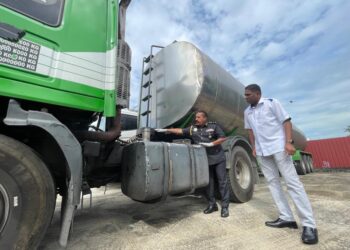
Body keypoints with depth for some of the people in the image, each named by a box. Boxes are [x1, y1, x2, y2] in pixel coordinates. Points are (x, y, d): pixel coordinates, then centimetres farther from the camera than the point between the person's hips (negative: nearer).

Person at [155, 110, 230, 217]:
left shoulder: (214, 126, -4)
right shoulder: (192, 128, 4)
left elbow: (223, 138, -6)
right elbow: (180, 131, 2)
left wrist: (211, 144, -17)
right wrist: (165, 130, -4)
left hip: (218, 158, -3)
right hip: (205, 160, 3)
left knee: (222, 181, 1)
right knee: (209, 182, 10)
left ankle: (225, 206, 12)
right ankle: (212, 204, 24)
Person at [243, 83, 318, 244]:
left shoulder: (271, 103, -3)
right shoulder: (247, 112, 12)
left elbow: (286, 121, -7)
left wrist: (288, 142, -17)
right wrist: (254, 147, 11)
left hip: (278, 147, -6)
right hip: (261, 152, 6)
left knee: (292, 182, -6)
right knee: (272, 182, 6)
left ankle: (308, 224, 2)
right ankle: (286, 218, 14)